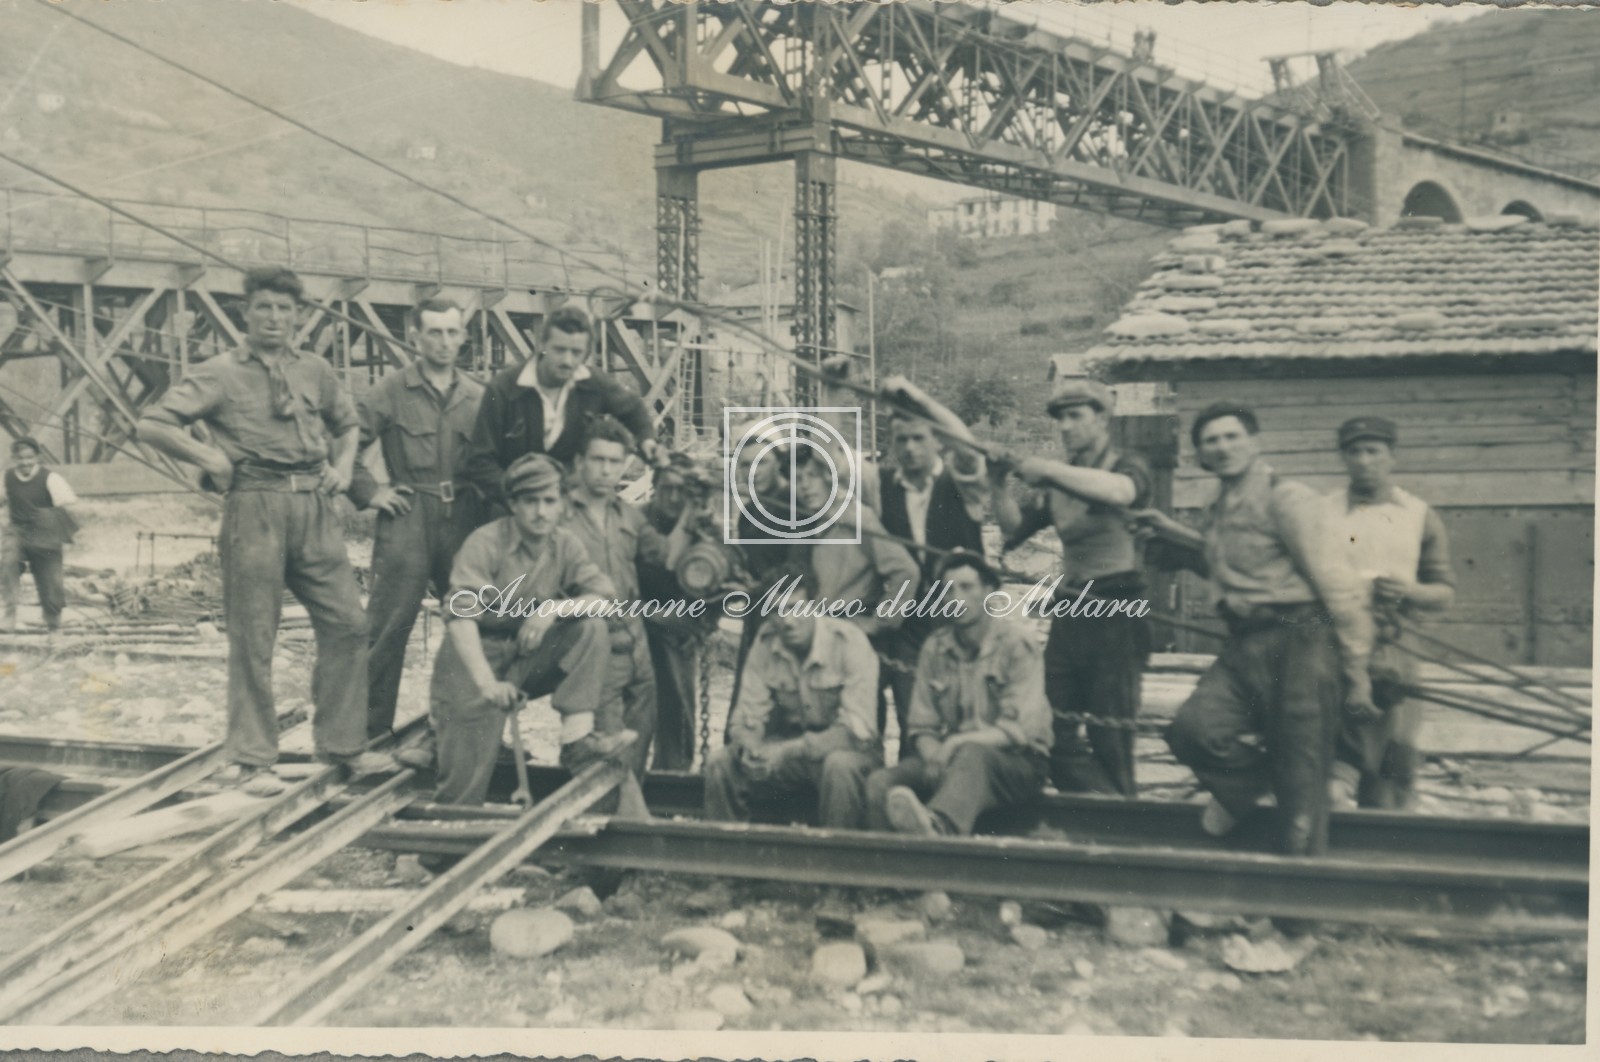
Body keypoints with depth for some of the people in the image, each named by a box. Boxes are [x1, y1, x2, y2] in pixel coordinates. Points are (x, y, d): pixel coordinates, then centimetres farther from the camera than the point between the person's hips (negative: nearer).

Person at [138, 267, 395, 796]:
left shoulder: (315, 371, 13)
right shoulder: (221, 373, 1)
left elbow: (348, 423, 29)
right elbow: (151, 425, -2)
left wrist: (344, 464, 12)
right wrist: (208, 457, -8)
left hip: (315, 507, 4)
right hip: (255, 509, -4)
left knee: (347, 622, 3)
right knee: (253, 637, 1)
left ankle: (342, 743, 17)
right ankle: (252, 759, 12)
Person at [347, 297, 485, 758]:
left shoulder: (477, 396, 10)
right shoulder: (392, 391, 1)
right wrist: (369, 492, -3)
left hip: (463, 518, 3)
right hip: (407, 519, -3)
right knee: (388, 626, -2)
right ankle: (371, 730, 9)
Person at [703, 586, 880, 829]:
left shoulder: (849, 642, -19)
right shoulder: (765, 642, -5)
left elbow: (857, 730, -24)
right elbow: (748, 718, -2)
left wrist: (785, 752, -32)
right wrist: (749, 747, -27)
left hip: (844, 749, -4)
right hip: (790, 750, 4)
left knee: (840, 765, -37)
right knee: (720, 762, -17)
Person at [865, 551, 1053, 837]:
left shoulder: (1016, 642, -4)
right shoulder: (935, 648, 10)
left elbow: (1019, 729, -12)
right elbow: (923, 727, 10)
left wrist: (958, 742, -27)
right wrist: (934, 757, -14)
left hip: (1018, 763, -5)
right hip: (950, 759, 5)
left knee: (971, 755, -41)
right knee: (879, 782, -23)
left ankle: (938, 824, -68)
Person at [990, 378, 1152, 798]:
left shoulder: (1127, 466, -1)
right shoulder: (1057, 482, 16)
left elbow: (1120, 491, -25)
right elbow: (1015, 528, 10)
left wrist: (1048, 469, -28)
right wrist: (998, 484, -6)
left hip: (1116, 617, -6)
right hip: (1068, 615, 6)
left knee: (1109, 737, -2)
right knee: (1054, 730, 4)